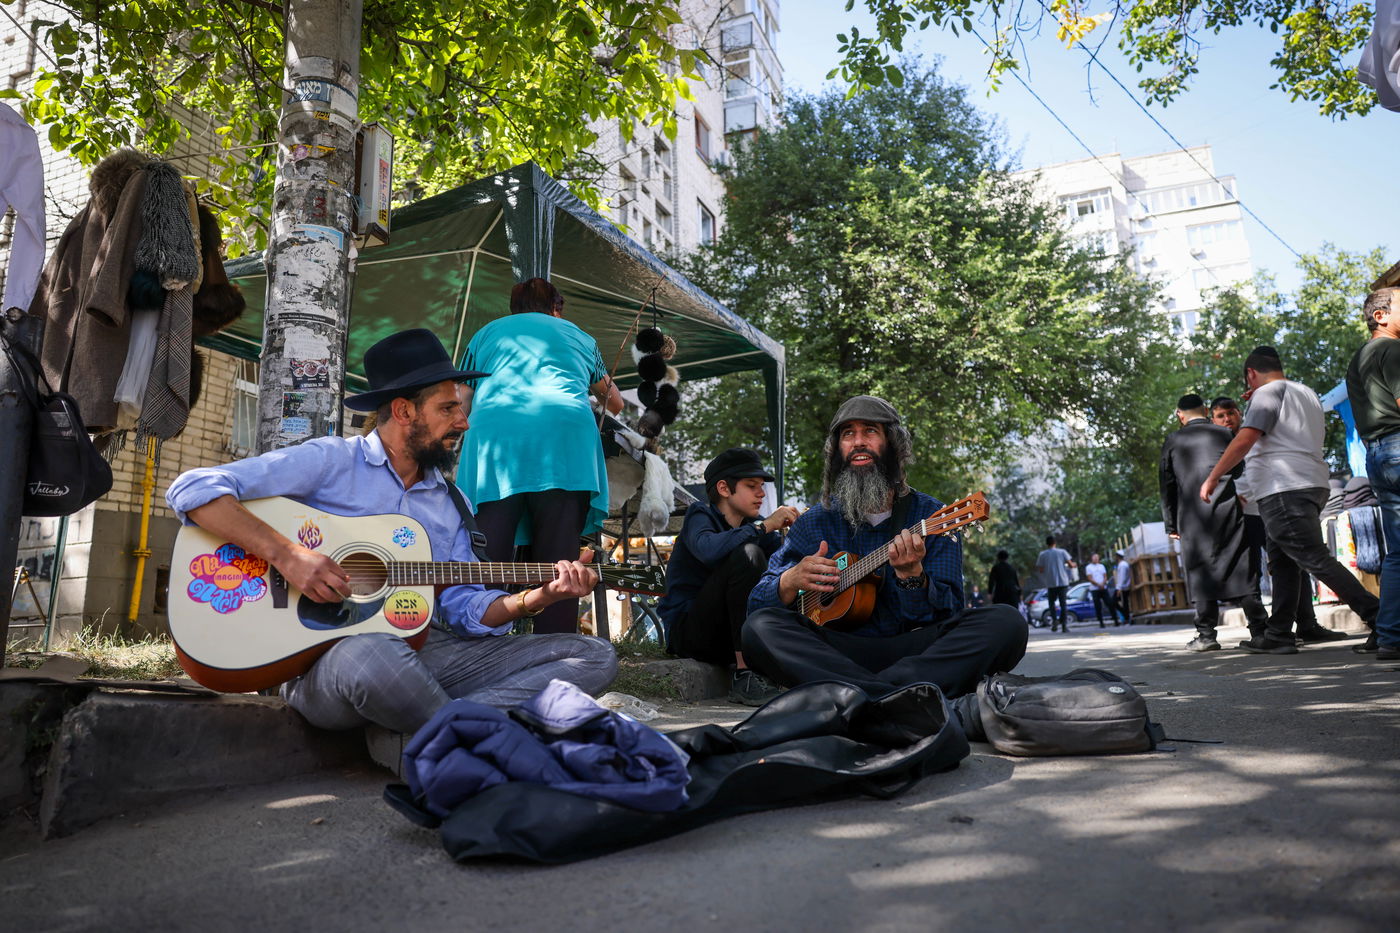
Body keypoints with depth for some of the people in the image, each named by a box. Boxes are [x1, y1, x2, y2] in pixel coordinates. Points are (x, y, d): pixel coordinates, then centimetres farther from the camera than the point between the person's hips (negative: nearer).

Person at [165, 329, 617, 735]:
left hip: (427, 653, 6)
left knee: (594, 656, -8)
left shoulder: (448, 502, 18)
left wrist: (536, 597, -6)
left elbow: (466, 609, 12)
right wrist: (287, 553, -21)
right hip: (327, 656, -5)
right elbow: (193, 489, -8)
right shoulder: (330, 460, 1)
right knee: (372, 654, -44)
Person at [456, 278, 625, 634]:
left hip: (494, 435, 1)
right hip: (565, 434, 0)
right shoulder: (577, 336, 31)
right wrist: (612, 401, 68)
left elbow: (460, 407, 28)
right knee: (559, 565, -4)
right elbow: (615, 402, 46)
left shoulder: (486, 333, 30)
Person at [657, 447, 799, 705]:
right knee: (747, 553, -27)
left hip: (729, 635, 6)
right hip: (688, 631, -6)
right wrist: (765, 526, -26)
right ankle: (745, 676, -28)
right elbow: (709, 550, -31)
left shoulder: (754, 527, 12)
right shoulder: (700, 515, -6)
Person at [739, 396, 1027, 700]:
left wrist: (911, 575, -22)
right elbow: (757, 603, 7)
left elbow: (946, 616, -2)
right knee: (759, 627, -26)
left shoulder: (931, 516, 4)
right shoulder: (816, 521, 7)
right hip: (839, 652, 1)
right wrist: (790, 581, -15)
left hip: (915, 651, 0)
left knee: (1006, 622, -25)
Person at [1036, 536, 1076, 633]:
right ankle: (1064, 626, -1)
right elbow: (1071, 565, -1)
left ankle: (1054, 619, -9)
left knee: (1051, 602, 14)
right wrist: (1073, 564, 22)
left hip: (1050, 583, 0)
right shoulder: (1062, 552, 1)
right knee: (1063, 604, 3)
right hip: (1063, 582, 0)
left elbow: (1040, 570, 0)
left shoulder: (1042, 554, 1)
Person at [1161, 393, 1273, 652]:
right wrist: (1244, 505, 19)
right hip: (1231, 511, 2)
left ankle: (1206, 634, 2)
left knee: (1202, 573, 4)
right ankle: (1260, 631, 0)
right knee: (1241, 571, 3)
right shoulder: (1225, 434, 10)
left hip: (1194, 515, -1)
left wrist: (1171, 524, 11)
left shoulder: (1172, 441, 6)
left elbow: (1166, 485, 6)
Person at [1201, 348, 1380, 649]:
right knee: (1282, 562, 8)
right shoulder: (1308, 393, 22)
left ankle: (1377, 617, -13)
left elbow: (1245, 440, -19)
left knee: (1316, 560, -11)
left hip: (1284, 490, -10)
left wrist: (1212, 478, -16)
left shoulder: (1267, 392, -6)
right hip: (1312, 486, 10)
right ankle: (1278, 633, 8)